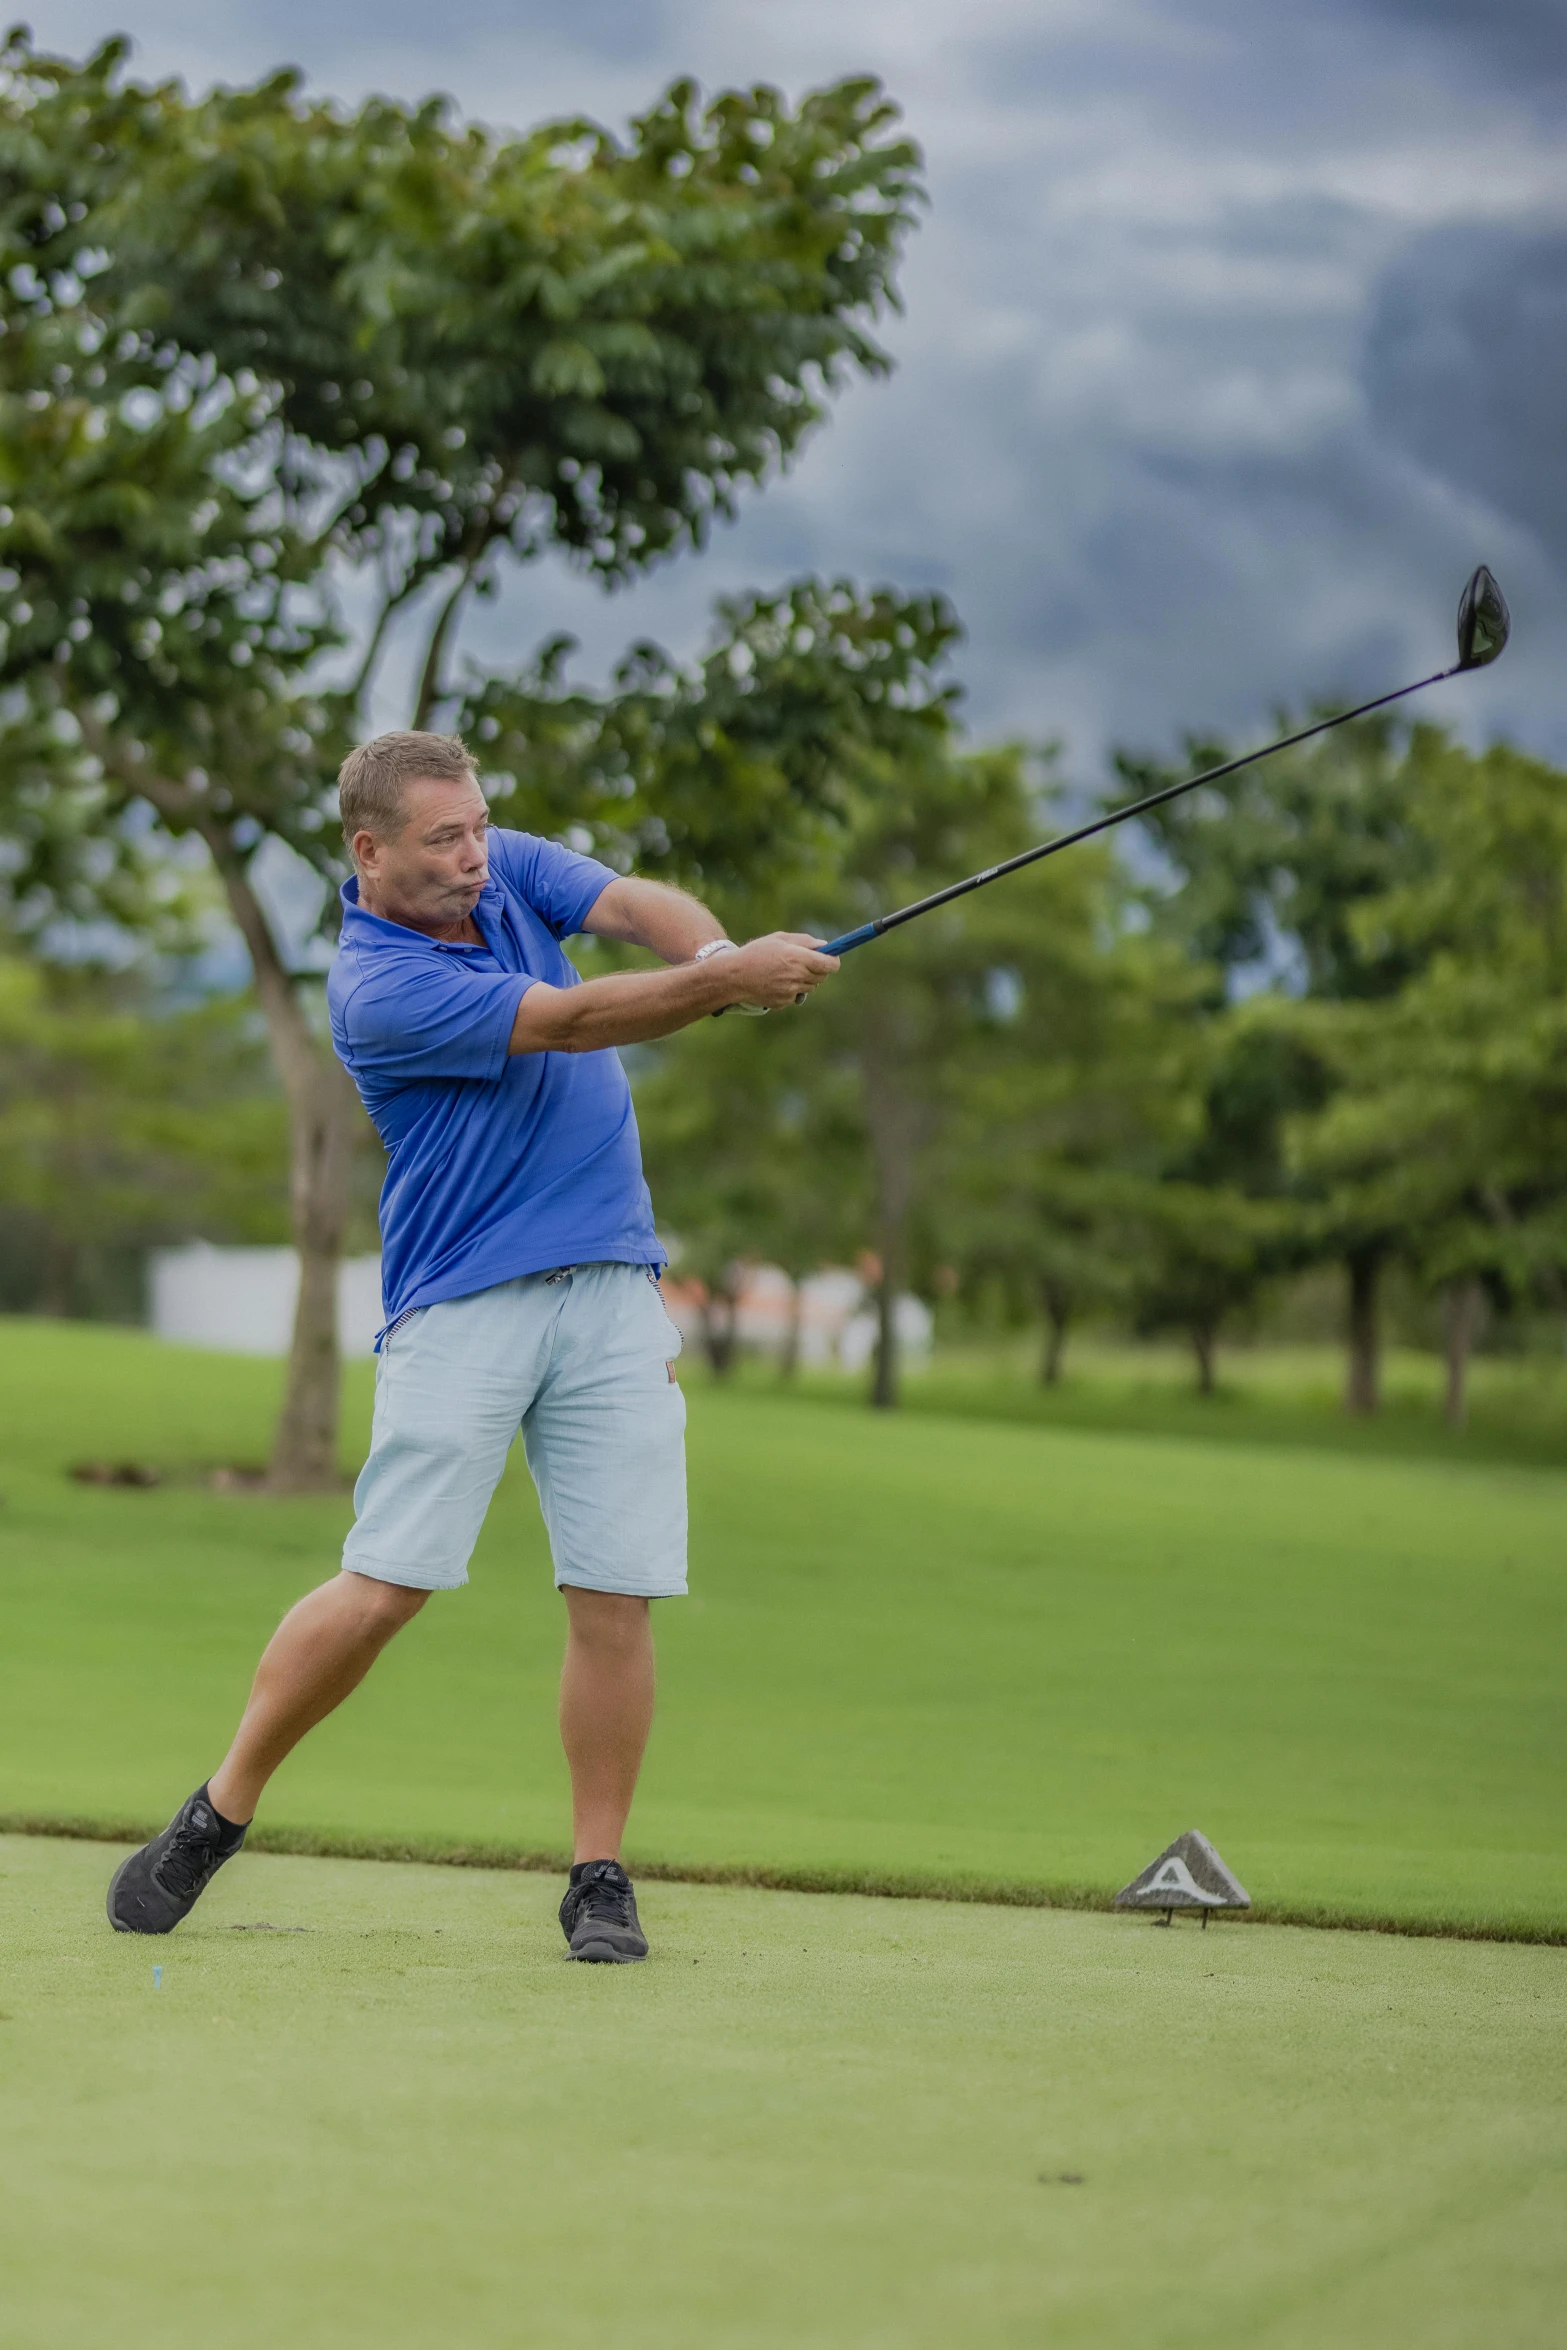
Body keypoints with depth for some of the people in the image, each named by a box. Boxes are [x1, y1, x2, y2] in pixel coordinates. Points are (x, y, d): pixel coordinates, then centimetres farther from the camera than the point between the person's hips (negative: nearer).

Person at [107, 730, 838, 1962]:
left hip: (614, 1292, 5)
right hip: (461, 1304, -5)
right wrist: (732, 984, -28)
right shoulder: (377, 990, -14)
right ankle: (216, 1818, 7)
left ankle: (600, 1878, 6)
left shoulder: (510, 868, 9)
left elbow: (638, 904, -6)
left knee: (617, 1598, -2)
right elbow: (571, 1021, -20)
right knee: (383, 1587, -9)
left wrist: (719, 951, -28)